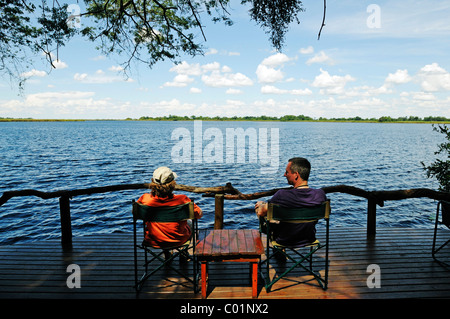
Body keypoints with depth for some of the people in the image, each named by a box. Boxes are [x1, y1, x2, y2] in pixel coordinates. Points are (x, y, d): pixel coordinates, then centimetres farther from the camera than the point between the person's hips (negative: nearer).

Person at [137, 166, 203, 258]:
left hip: (154, 241, 2)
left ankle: (166, 253, 47)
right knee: (190, 222, 30)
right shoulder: (182, 200, -27)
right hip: (178, 241, -1)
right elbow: (199, 214, -12)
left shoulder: (145, 199, -23)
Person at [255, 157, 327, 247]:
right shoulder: (320, 194, -21)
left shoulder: (282, 195, -33)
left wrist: (260, 204, 9)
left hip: (284, 241, -4)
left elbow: (261, 213, -16)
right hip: (309, 239, 5)